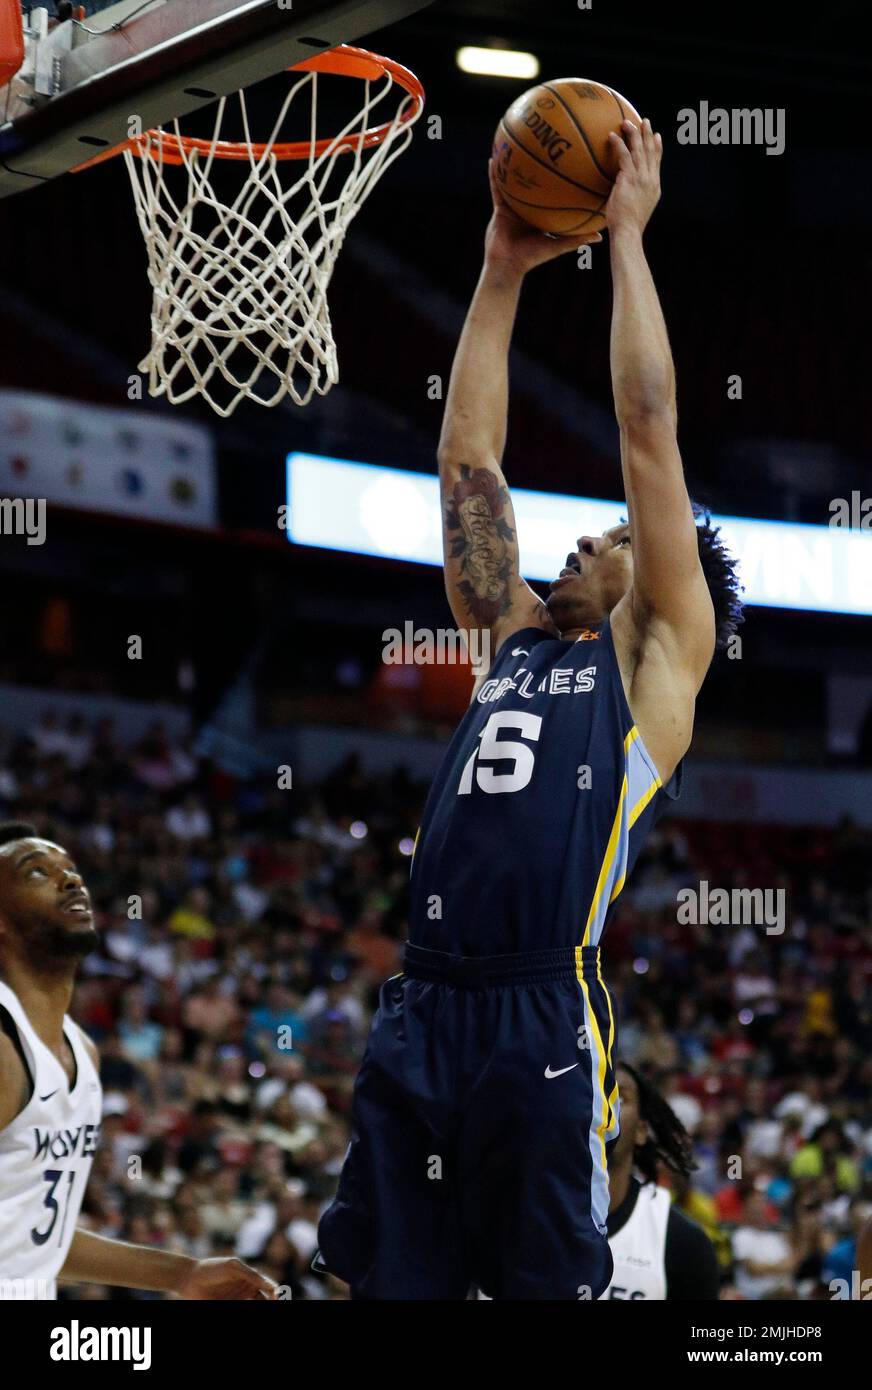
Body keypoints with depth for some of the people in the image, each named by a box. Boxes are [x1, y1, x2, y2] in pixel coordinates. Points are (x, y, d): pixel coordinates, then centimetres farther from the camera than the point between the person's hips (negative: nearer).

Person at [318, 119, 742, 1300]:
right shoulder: (517, 639, 22)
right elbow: (467, 460, 22)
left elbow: (649, 428, 4)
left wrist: (627, 237, 7)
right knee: (389, 1286, 6)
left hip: (546, 1023, -6)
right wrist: (501, 279, 20)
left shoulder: (656, 657, 7)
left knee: (549, 1289, -2)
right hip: (419, 1012, 6)